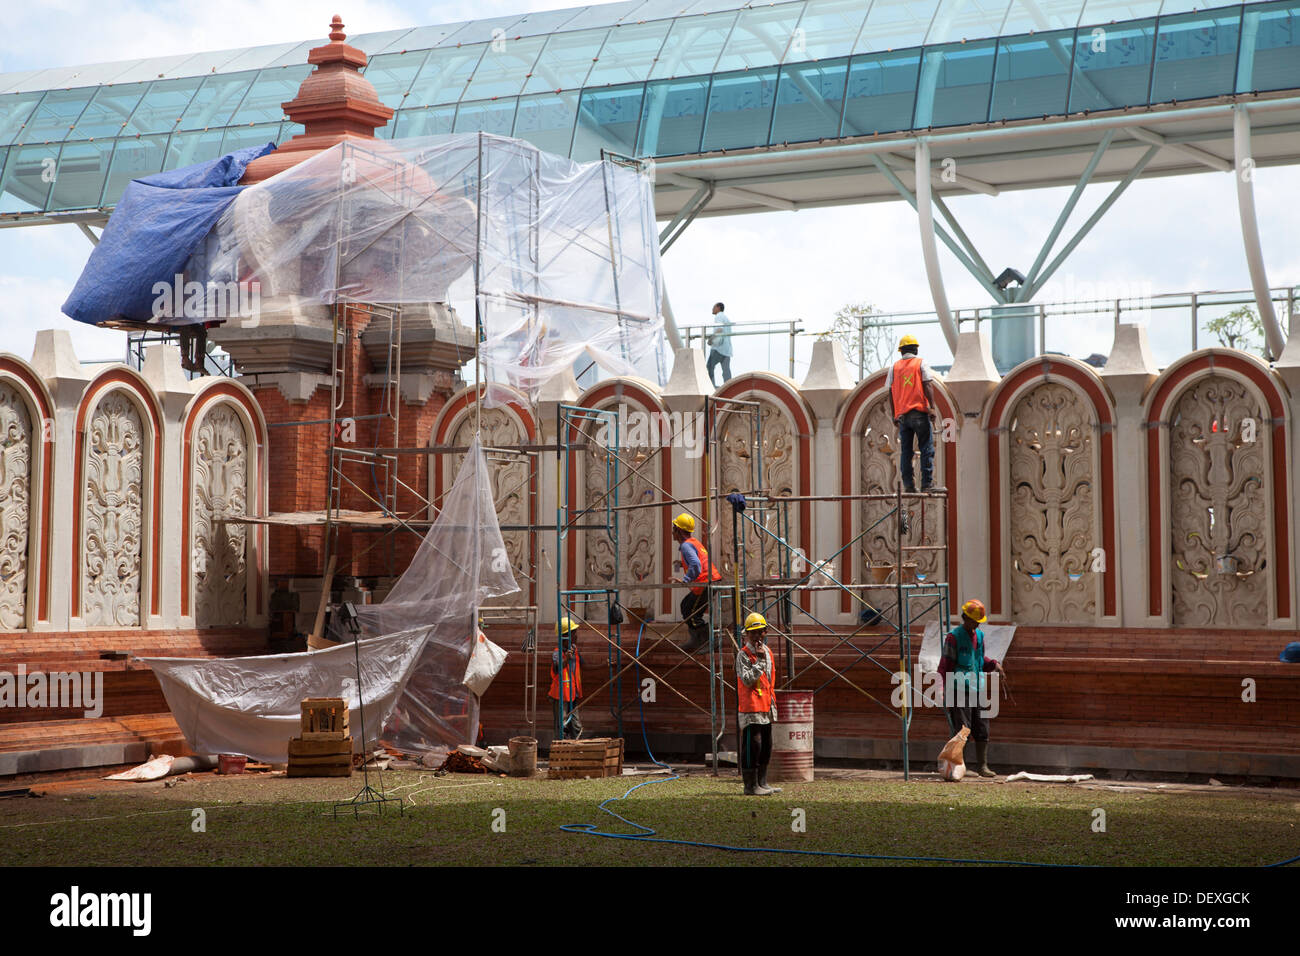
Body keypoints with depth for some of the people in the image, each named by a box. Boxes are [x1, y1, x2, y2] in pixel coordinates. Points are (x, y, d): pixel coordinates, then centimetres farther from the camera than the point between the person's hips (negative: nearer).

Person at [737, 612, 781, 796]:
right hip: (751, 708, -8)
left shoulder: (767, 651, 15)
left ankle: (762, 783, 21)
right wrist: (760, 660, -20)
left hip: (766, 708, 8)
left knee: (766, 747, 12)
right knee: (752, 746, -9)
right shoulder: (743, 654, -10)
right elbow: (747, 680, -21)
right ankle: (751, 786, -5)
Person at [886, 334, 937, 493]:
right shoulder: (921, 364, 2)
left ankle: (908, 484, 3)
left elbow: (890, 393, 9)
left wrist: (894, 416, 13)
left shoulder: (894, 367, 11)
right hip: (919, 412, -3)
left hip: (902, 414, 3)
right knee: (926, 449, 1)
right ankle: (927, 483, -5)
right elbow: (927, 386, -9)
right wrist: (932, 407, -12)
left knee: (905, 450, 7)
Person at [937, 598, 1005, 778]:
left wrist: (994, 665, 6)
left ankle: (982, 766, 13)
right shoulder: (954, 637, -7)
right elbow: (945, 667, -8)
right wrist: (947, 695, -13)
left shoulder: (979, 635, 14)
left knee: (982, 730, 5)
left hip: (977, 690, 7)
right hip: (959, 691, -7)